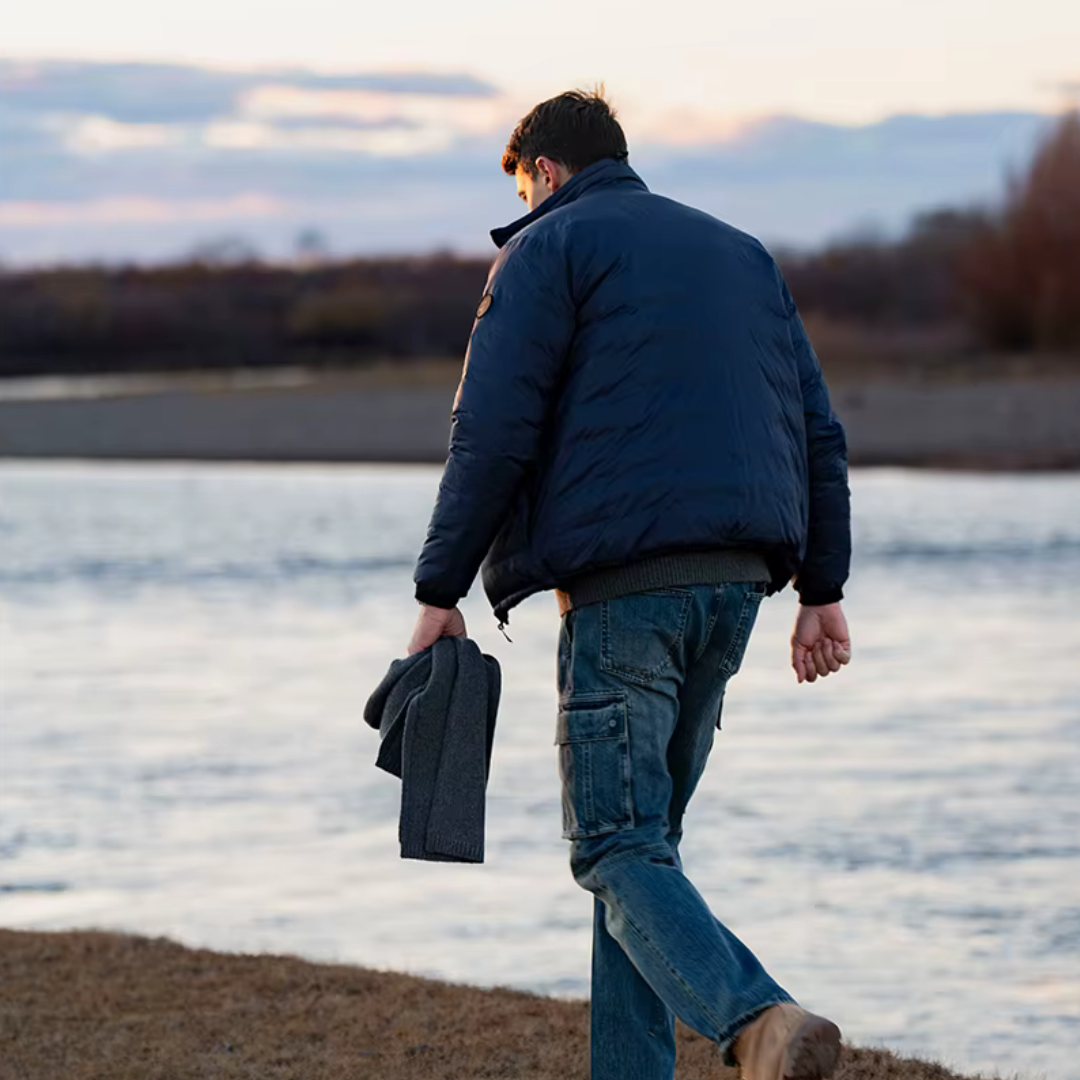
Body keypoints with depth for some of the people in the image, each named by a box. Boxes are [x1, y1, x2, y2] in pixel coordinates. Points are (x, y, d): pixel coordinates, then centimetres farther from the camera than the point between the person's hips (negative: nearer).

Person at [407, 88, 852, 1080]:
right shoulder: (740, 253, 22)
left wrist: (441, 590, -5)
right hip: (734, 583, 7)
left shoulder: (549, 249, 2)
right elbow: (818, 430, 17)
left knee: (618, 847, -8)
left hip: (623, 583, -7)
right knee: (648, 837, 15)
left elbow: (492, 432, -8)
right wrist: (821, 588, 16)